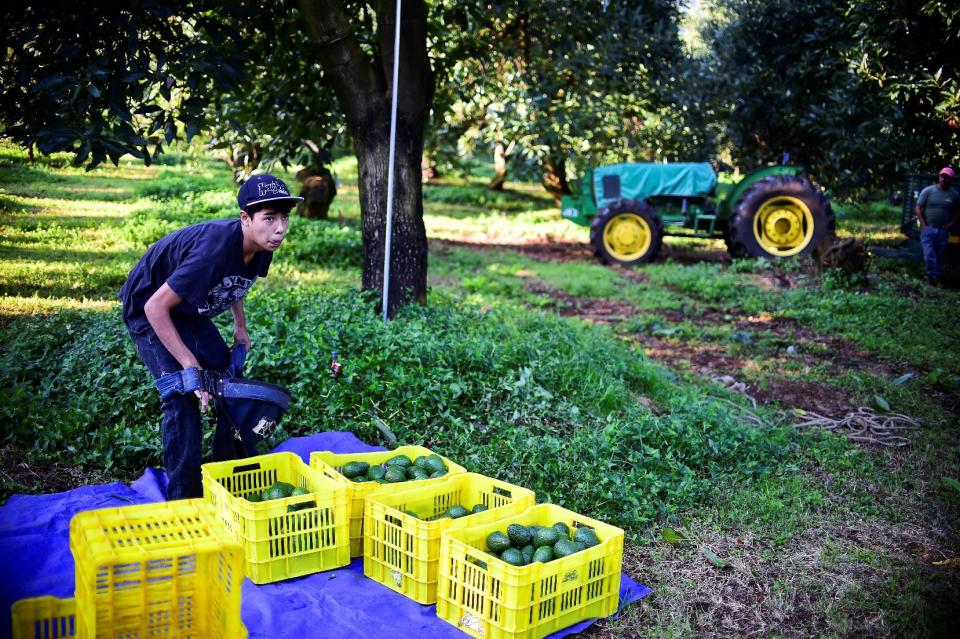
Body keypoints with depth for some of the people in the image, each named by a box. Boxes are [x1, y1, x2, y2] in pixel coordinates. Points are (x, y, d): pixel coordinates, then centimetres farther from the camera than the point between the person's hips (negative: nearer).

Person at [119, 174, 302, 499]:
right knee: (182, 398, -17)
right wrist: (190, 365, -30)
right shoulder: (214, 249, -39)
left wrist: (240, 326, 10)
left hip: (191, 312, 8)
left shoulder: (262, 248, -14)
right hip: (150, 310, -8)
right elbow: (156, 307, -33)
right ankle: (183, 499, -6)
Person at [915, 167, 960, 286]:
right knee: (929, 255, -10)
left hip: (943, 230, 2)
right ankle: (933, 276, 0)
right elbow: (918, 208, -2)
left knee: (939, 257, 8)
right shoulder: (928, 191, -4)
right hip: (928, 228, -2)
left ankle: (936, 278, 17)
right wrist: (923, 224, -10)